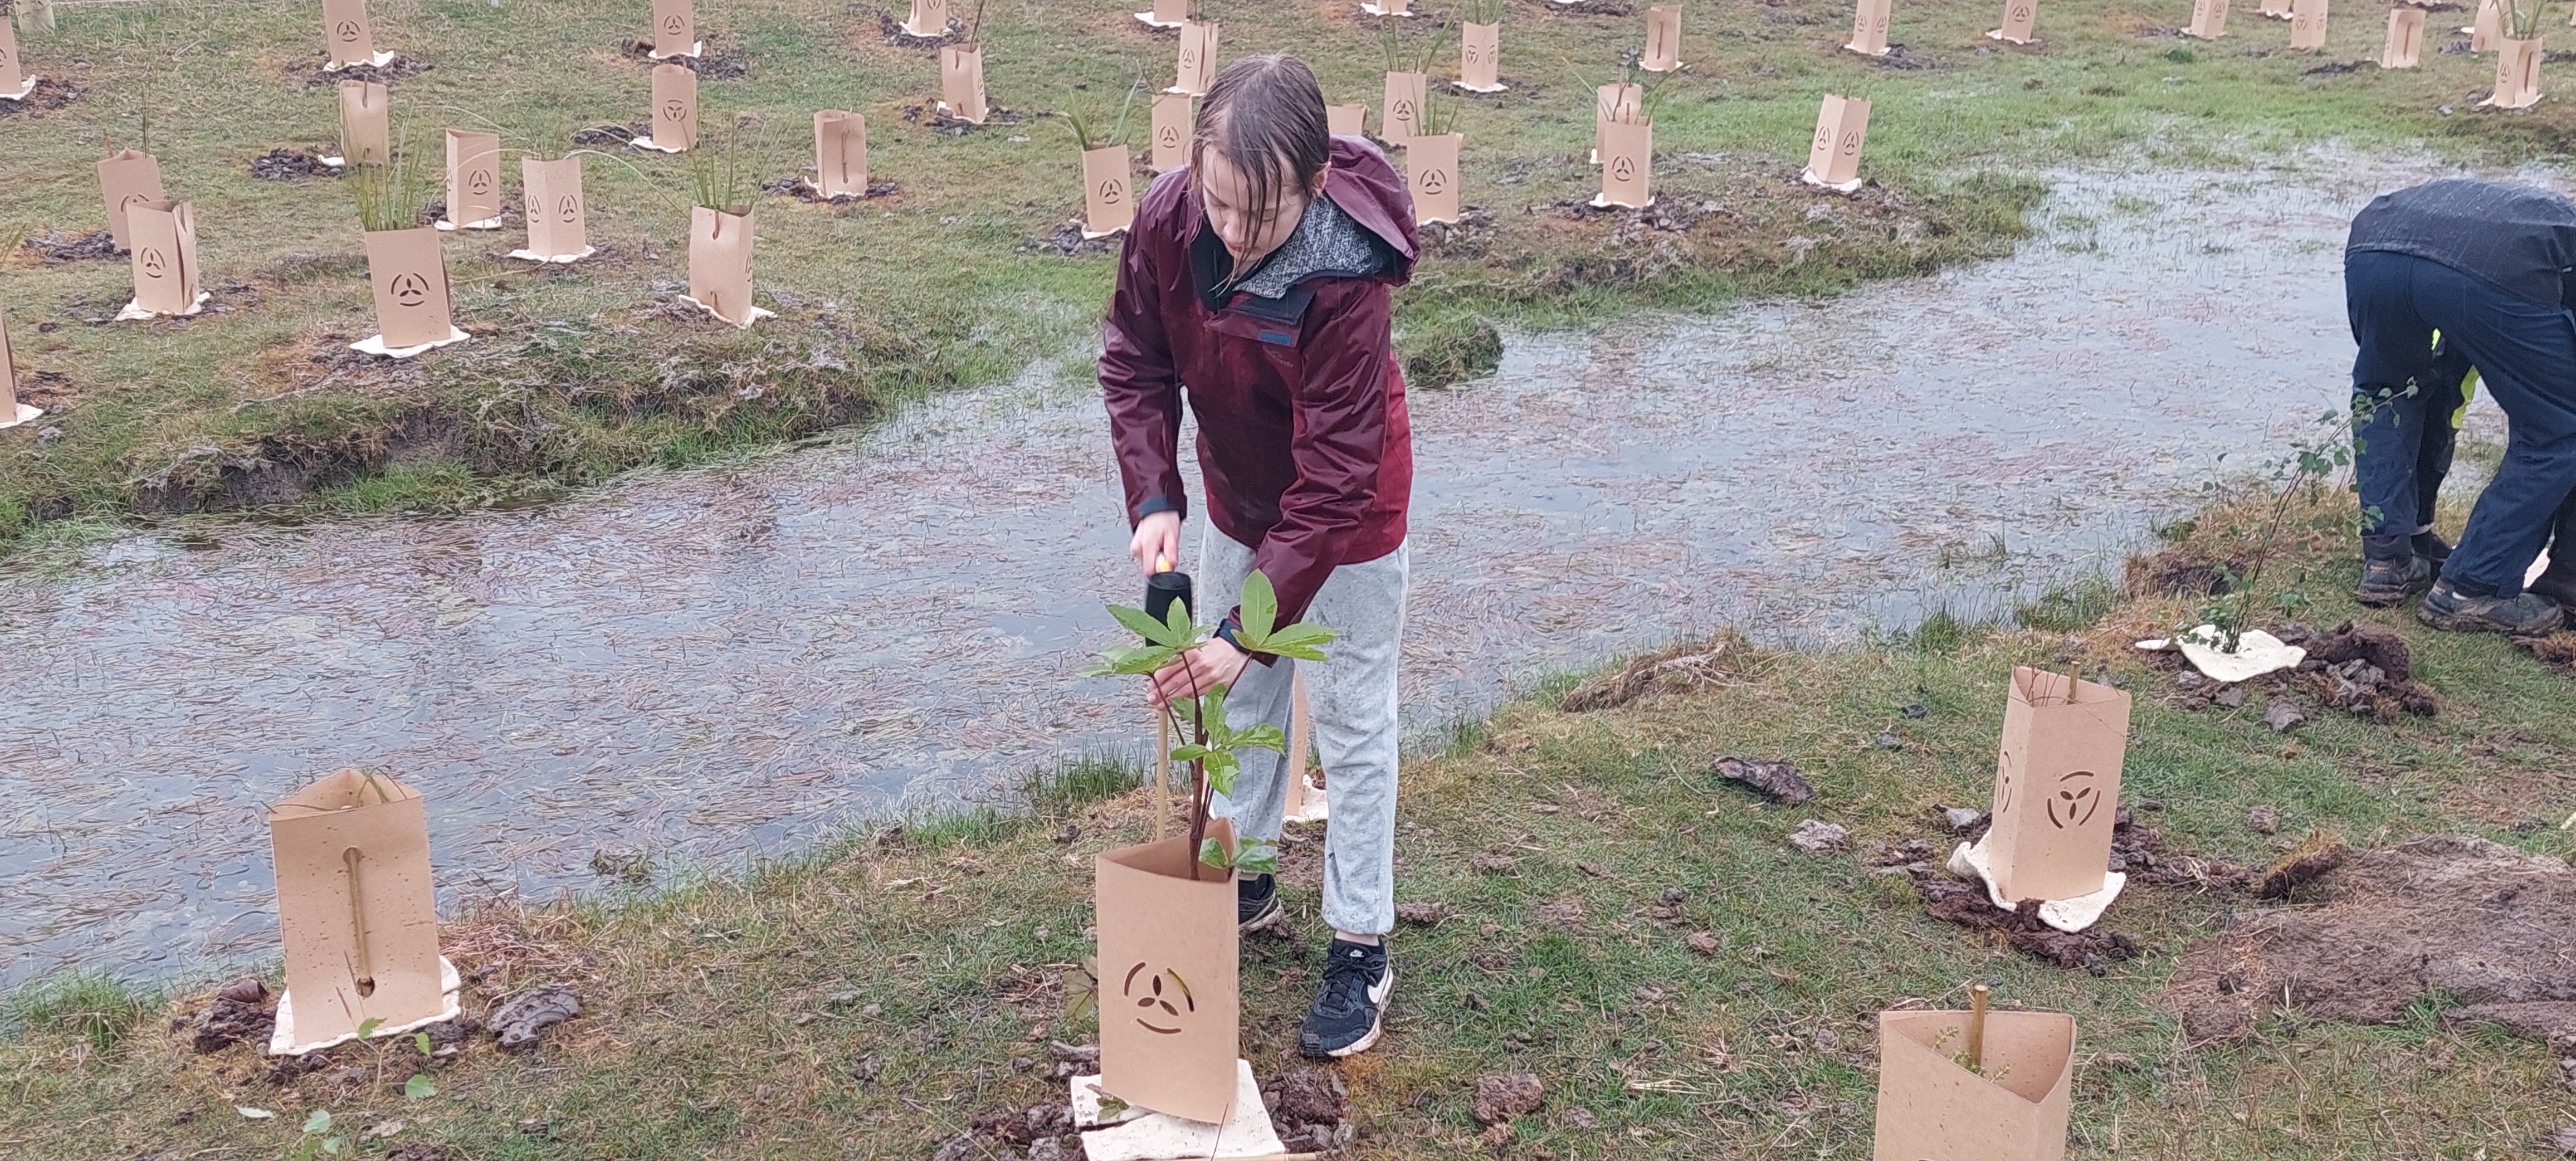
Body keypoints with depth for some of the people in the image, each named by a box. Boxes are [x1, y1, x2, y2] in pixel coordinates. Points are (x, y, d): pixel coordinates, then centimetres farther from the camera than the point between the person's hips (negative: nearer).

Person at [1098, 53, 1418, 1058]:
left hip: (1347, 517, -5)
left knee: (1352, 726, 4)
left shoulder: (1346, 280, -38)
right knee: (1238, 698, 20)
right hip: (1238, 496, 6)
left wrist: (1250, 626, -36)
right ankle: (1238, 879, 40)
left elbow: (1333, 481, -35)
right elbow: (1136, 361, -8)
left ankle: (1360, 949, 17)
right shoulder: (1168, 218, -25)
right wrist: (1153, 499, -21)